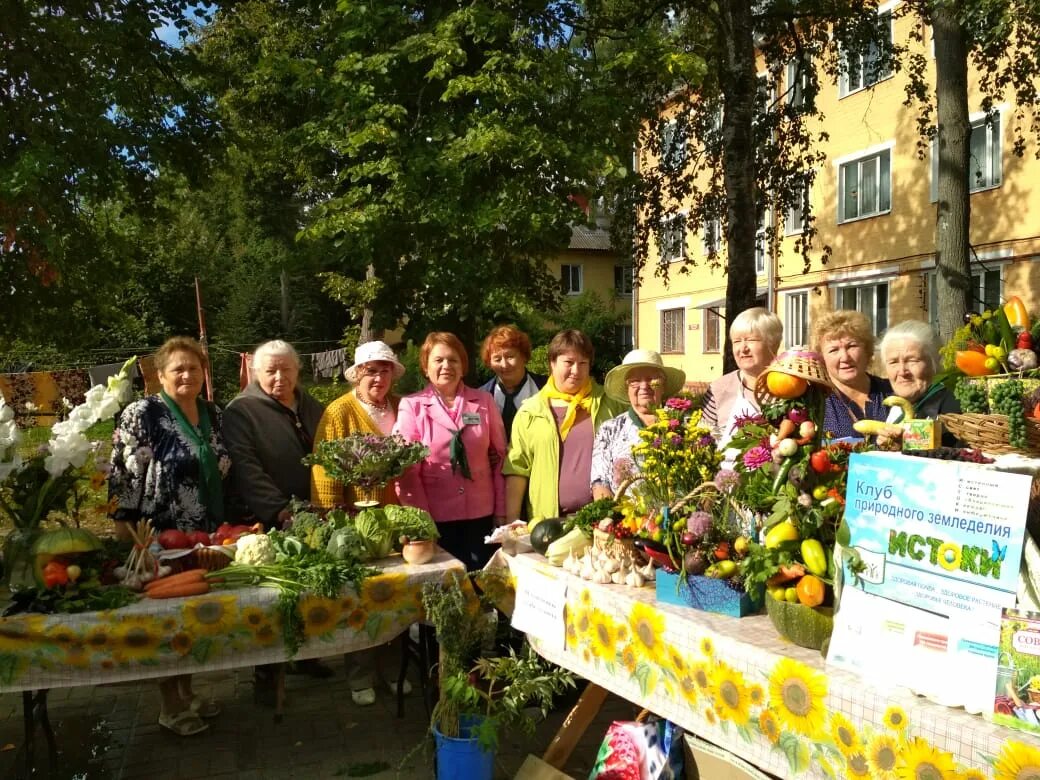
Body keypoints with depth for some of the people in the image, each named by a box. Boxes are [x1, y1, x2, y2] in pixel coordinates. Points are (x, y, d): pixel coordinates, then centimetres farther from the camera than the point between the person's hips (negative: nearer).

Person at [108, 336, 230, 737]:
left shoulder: (213, 414, 7)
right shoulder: (141, 414, -12)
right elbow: (123, 476, -13)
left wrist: (219, 525, 14)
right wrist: (125, 531, -15)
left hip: (205, 534, 6)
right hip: (159, 536, -6)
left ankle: (187, 692, 31)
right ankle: (170, 706, 20)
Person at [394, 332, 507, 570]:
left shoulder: (484, 401, 4)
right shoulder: (411, 406, -2)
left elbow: (500, 457, 7)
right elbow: (407, 469, -4)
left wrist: (501, 511, 4)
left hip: (481, 514, 2)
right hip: (435, 517, -1)